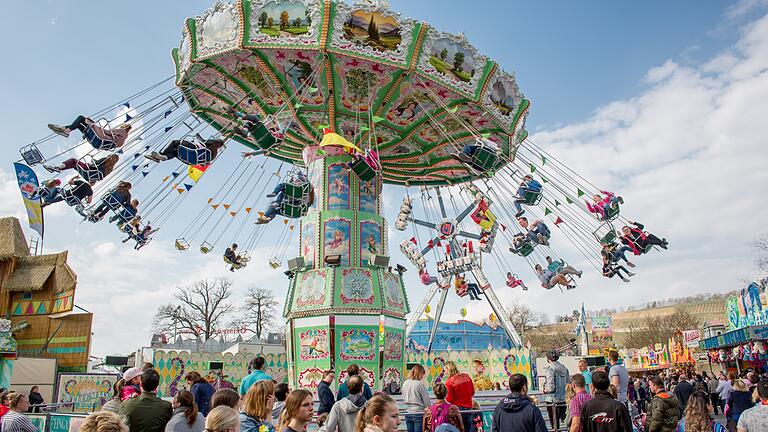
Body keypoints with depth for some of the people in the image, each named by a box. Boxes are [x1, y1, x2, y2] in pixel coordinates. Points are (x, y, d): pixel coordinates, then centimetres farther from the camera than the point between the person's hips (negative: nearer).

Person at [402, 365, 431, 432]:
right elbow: (426, 401, -8)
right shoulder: (420, 384, -14)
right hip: (418, 414, -6)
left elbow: (404, 399, 11)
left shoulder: (405, 383, 4)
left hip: (408, 413, 6)